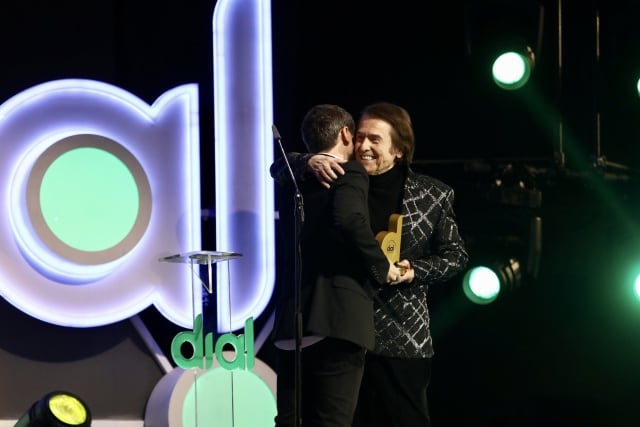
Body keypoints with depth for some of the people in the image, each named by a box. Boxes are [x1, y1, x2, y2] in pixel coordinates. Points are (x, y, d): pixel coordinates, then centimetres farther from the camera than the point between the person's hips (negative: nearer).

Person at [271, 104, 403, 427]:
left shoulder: (295, 179, 17)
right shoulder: (351, 173, -3)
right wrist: (382, 266, -9)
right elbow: (350, 219, -23)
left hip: (292, 317, 7)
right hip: (337, 316, -6)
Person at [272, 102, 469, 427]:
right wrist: (309, 163, -17)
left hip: (402, 339, -2)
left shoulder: (432, 195, 1)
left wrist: (416, 271, -12)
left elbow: (455, 255, 7)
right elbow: (280, 169, 5)